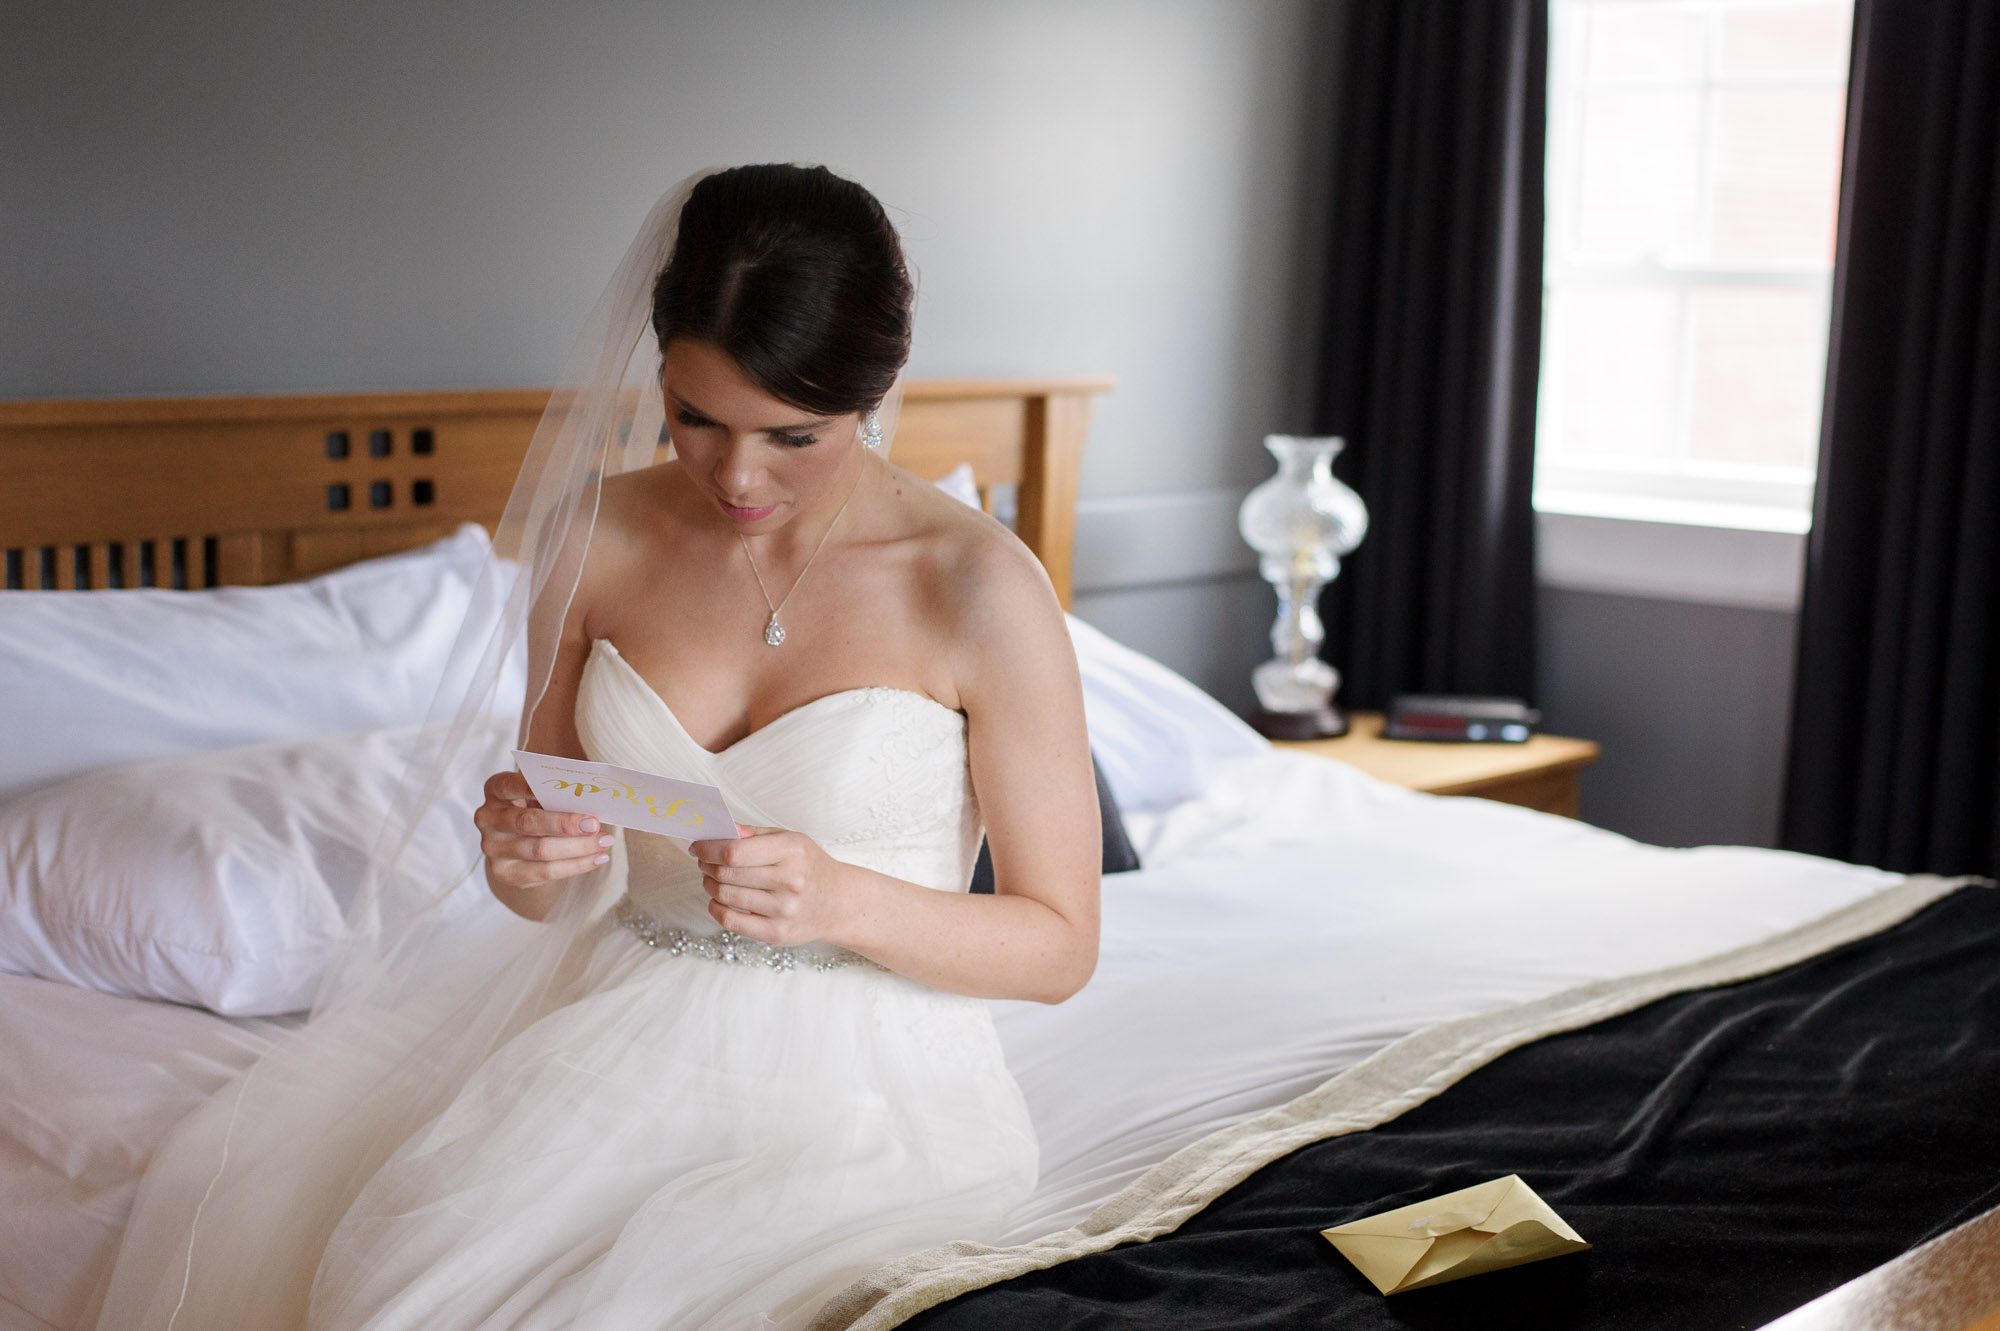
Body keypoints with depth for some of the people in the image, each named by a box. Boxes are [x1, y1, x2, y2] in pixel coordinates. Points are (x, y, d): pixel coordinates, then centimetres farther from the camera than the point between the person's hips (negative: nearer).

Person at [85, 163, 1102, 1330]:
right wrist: (526, 857, -14)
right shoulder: (598, 535, 1)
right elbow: (546, 897, 11)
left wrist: (844, 898, -23)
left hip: (855, 1089, -4)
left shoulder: (980, 587, -12)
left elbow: (1058, 944, -6)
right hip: (613, 1024, 4)